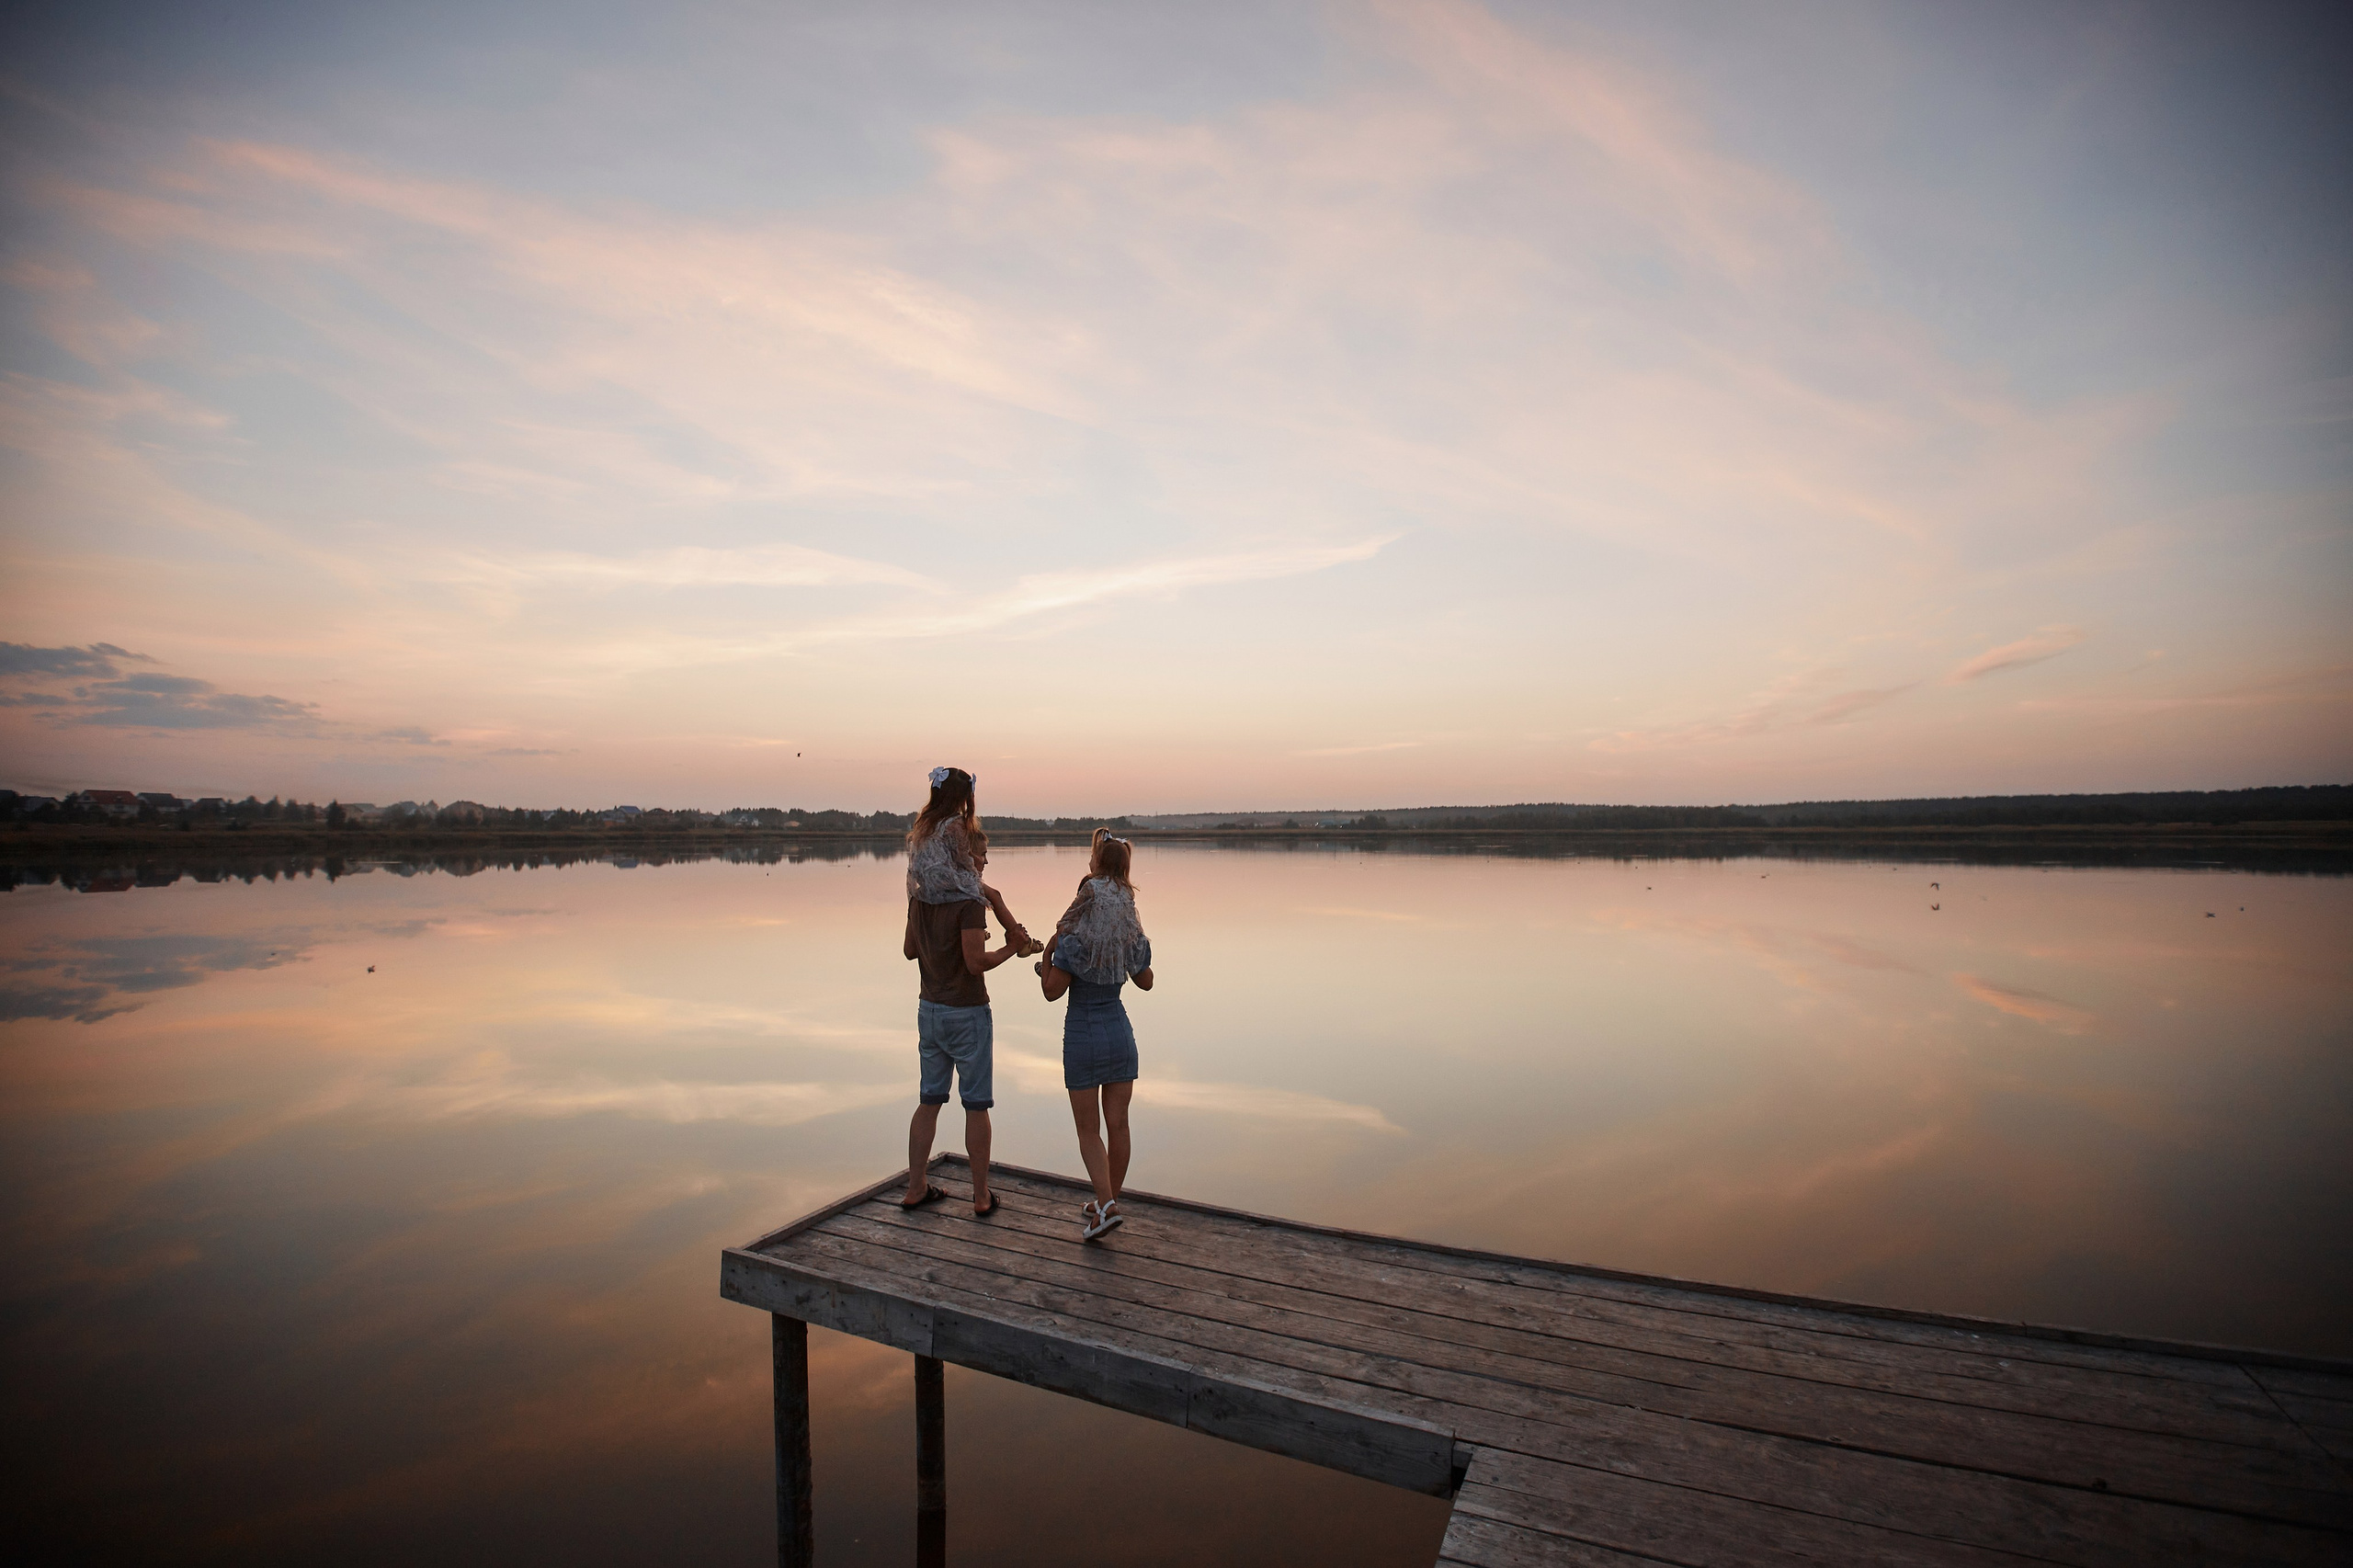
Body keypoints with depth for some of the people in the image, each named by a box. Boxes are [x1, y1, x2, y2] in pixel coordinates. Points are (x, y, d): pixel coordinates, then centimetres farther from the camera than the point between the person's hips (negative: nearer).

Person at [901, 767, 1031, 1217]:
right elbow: (976, 962, -24)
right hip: (967, 1012, -7)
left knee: (929, 1100, 16)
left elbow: (909, 949, 14)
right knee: (976, 1105, 5)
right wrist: (1011, 949, -8)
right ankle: (982, 1196, 14)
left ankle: (916, 1188, 24)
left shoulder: (920, 895, 4)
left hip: (929, 1008, 7)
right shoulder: (969, 900, -18)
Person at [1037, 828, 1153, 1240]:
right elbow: (1146, 983, 13)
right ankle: (1109, 1198, 26)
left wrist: (1048, 951, -1)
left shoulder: (1073, 941, -18)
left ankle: (1106, 1203, -6)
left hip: (1083, 1037, -4)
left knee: (1088, 1129, 7)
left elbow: (1052, 991, -11)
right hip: (1120, 1032, 4)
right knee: (1118, 1124, 13)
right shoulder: (1134, 939, -3)